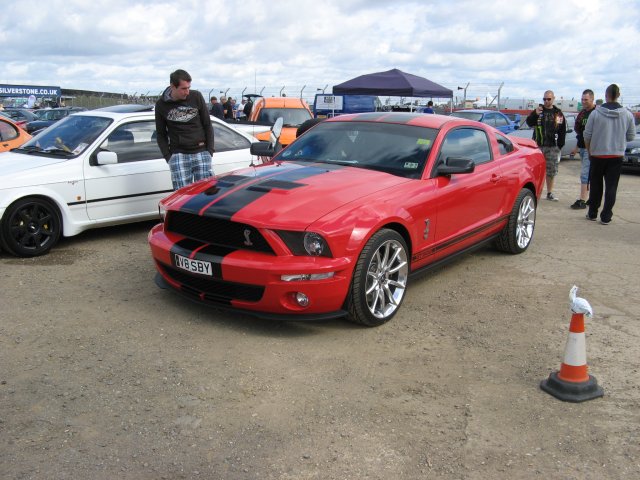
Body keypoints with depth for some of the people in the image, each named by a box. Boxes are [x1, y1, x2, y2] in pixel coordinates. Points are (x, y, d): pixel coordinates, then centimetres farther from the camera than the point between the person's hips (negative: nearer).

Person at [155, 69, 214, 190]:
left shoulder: (196, 96, 0)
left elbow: (207, 125, 6)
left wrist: (209, 150, 0)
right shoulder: (161, 104, 2)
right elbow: (161, 134, 10)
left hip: (201, 153, 0)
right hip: (178, 155, 0)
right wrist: (168, 156, -1)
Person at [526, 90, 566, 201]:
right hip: (538, 146, -2)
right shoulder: (538, 110, 3)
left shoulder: (558, 113, 8)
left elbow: (563, 130, 11)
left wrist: (560, 144, 4)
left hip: (553, 147, 2)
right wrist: (535, 114, -26)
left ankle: (549, 193, 17)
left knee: (551, 171, 7)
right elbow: (529, 123, -8)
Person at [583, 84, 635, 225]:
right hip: (617, 155, 1)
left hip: (597, 154, 0)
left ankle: (592, 213, 19)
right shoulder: (627, 114, -4)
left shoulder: (595, 113, -9)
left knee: (596, 185, 12)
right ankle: (606, 217, 3)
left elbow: (587, 135, -5)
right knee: (611, 187, 4)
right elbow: (631, 136, 4)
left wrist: (589, 150, 10)